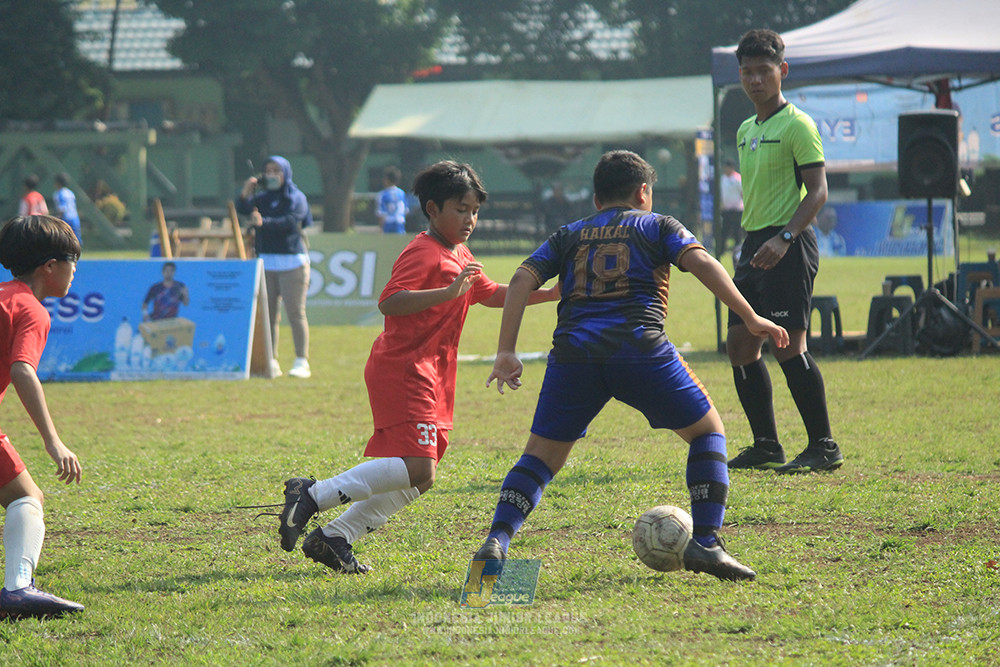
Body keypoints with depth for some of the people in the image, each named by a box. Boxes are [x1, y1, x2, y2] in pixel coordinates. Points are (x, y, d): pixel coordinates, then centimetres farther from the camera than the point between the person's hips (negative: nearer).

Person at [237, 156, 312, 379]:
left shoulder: (296, 199, 1)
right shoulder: (262, 198, 14)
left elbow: (290, 222, -17)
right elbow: (243, 209, -4)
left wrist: (264, 222, -32)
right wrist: (245, 195, -25)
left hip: (292, 262, -4)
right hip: (266, 262, 4)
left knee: (295, 312, -7)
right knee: (268, 314, 1)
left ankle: (302, 362, -5)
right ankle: (271, 362, 4)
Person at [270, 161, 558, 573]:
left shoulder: (459, 257, 20)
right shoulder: (423, 253, -11)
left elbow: (492, 295, 33)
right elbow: (389, 302, -24)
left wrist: (549, 294, 23)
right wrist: (449, 292, -32)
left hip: (431, 377, 10)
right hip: (403, 370, -10)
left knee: (418, 478, 8)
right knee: (416, 469, -22)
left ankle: (334, 538, 9)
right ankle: (312, 497, -18)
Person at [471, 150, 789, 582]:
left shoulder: (568, 237, 26)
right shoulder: (656, 226, 19)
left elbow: (522, 278, 13)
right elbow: (701, 263, 2)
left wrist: (506, 353, 8)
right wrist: (750, 318, -1)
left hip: (573, 352, 3)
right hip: (639, 348, -3)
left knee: (542, 454, 14)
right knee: (707, 430, 14)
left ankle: (497, 540, -7)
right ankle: (705, 543, 2)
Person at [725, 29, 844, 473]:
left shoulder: (797, 125, -8)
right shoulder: (745, 131, 17)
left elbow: (817, 191, -14)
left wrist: (784, 238, -24)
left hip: (789, 246, -9)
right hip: (755, 245, 9)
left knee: (787, 344, -13)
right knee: (741, 344, 5)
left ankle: (824, 447, -7)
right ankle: (766, 447, 13)